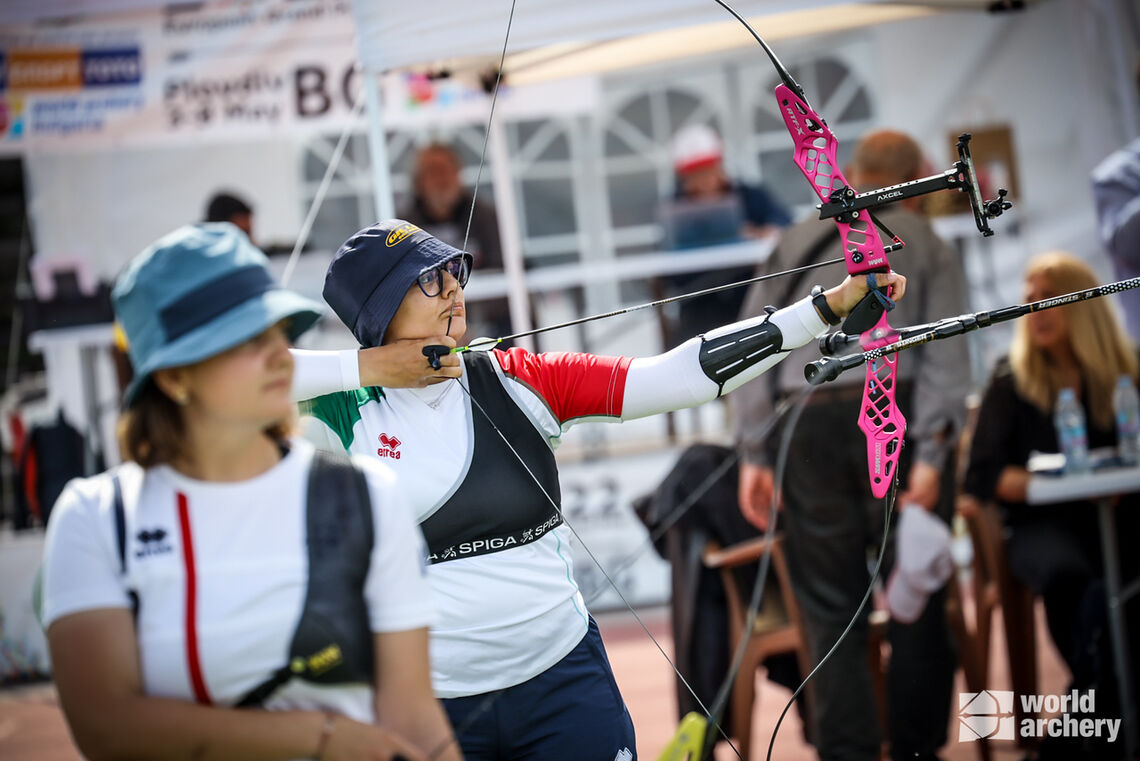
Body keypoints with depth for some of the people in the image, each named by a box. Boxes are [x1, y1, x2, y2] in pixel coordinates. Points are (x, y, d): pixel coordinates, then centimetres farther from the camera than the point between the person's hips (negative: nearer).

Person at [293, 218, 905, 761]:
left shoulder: (518, 380, 1)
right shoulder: (345, 417, -5)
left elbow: (678, 377, -4)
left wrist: (829, 305, -8)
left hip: (566, 681, 2)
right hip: (433, 696, -2)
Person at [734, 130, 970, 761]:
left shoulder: (795, 243, 19)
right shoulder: (926, 246, 12)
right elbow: (945, 355, -3)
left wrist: (754, 454, 6)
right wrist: (931, 455, -10)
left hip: (806, 429, 2)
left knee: (831, 611, 4)